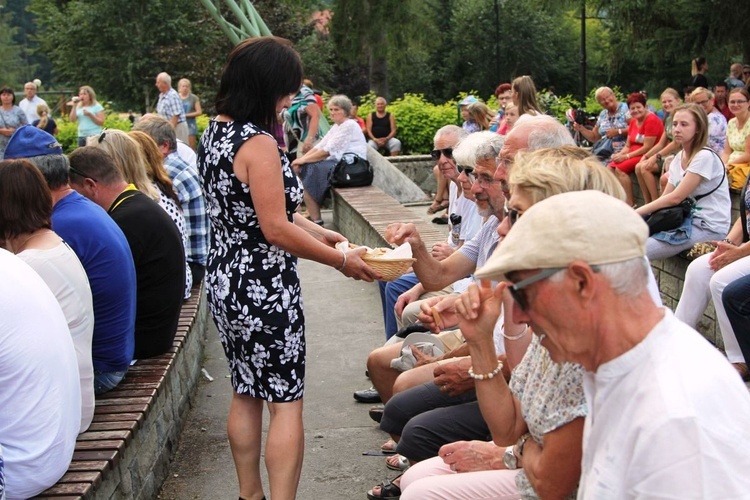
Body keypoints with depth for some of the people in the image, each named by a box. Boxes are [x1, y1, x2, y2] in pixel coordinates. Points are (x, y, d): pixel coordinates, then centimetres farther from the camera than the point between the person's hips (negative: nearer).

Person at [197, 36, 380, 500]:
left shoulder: (216, 132, 7)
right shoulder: (258, 144, -21)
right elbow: (275, 229, -21)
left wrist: (315, 231, 15)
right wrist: (341, 260, -11)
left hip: (226, 283, 9)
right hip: (265, 289, -9)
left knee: (246, 393, 19)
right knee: (287, 402, 1)